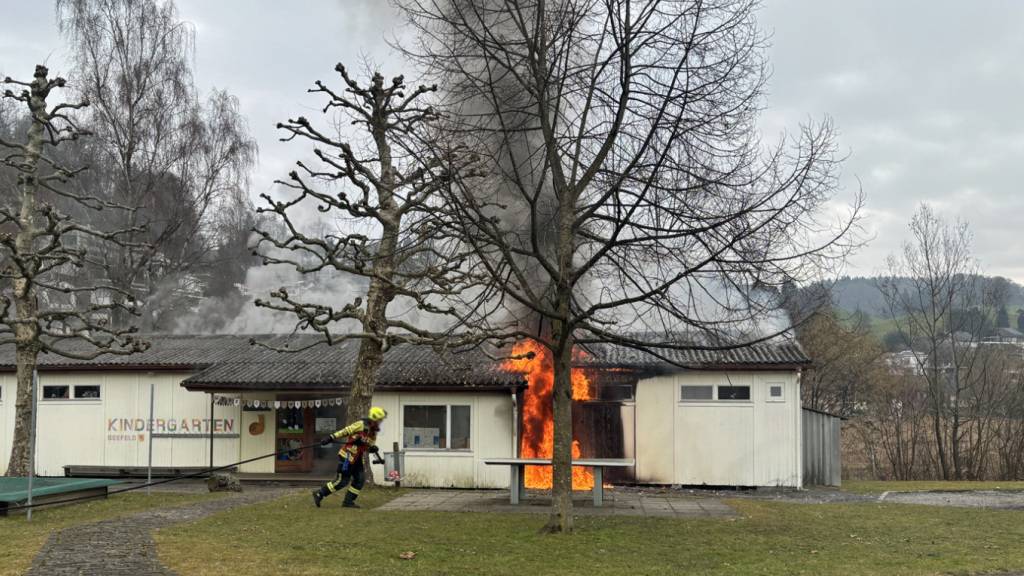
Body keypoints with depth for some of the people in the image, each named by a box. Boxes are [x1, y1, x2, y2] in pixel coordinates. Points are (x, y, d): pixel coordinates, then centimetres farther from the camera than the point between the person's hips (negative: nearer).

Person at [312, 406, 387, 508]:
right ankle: (319, 494, 4)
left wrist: (373, 448, -9)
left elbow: (370, 446, 16)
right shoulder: (362, 425, -15)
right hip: (347, 455, -9)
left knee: (360, 479, 2)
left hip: (357, 458, 9)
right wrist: (330, 438, -21)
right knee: (342, 480, -7)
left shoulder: (373, 432, 11)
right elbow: (346, 431, -17)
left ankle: (348, 501, 10)